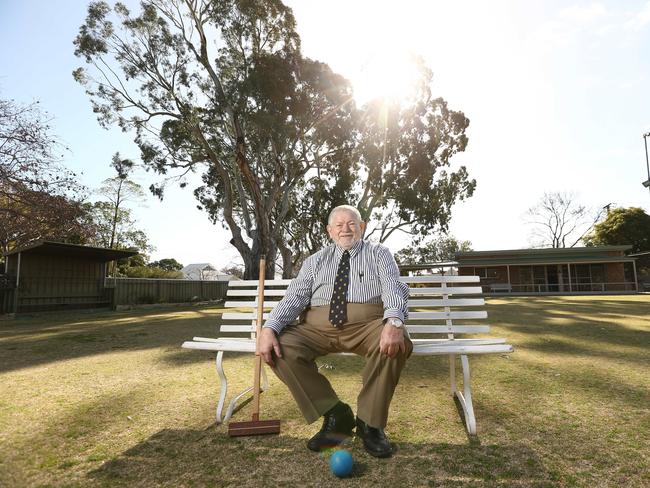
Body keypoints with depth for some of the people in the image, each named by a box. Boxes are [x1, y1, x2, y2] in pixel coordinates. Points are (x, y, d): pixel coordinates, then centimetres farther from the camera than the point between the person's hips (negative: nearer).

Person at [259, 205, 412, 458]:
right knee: (281, 347, -23)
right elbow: (294, 297, 5)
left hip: (367, 325, -2)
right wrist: (269, 329, -15)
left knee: (396, 344, -33)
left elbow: (394, 289, -5)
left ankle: (370, 422, -10)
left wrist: (393, 322, -29)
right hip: (318, 327, 2)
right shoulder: (315, 261, 17)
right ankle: (335, 415, -7)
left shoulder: (379, 254, 12)